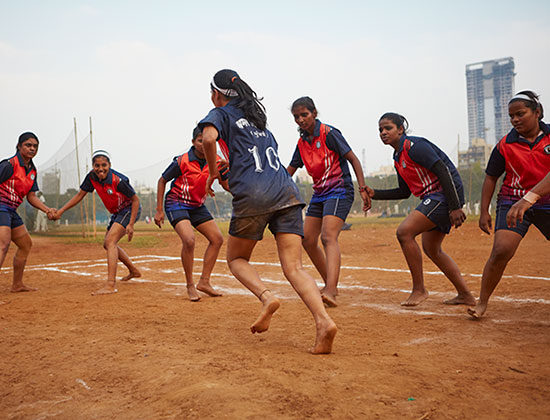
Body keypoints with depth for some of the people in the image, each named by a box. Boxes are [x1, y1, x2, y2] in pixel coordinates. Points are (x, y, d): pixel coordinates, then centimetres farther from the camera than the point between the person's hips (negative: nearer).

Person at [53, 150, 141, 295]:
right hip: (117, 213, 9)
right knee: (107, 245, 18)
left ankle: (111, 285, -32)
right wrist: (61, 211, -6)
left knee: (110, 241, -24)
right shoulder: (92, 177, -10)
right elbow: (80, 195, 2)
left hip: (130, 210, -9)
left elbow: (135, 200, -21)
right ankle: (133, 270, 36)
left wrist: (131, 225, -25)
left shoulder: (118, 180, -29)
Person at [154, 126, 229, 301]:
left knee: (217, 239, 3)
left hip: (197, 206, 6)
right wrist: (159, 211, -10)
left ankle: (204, 282, 14)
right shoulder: (181, 162, -20)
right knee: (189, 240, -26)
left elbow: (226, 184, 2)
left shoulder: (216, 162, -8)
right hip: (176, 203, -6)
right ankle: (190, 285, -8)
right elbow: (162, 181, -9)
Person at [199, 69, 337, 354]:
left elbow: (209, 138, -12)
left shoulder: (221, 113, 11)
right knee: (294, 267, -2)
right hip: (287, 192, 5)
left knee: (236, 258, 15)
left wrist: (213, 171, 3)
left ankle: (266, 297, -11)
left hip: (254, 195, -5)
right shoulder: (257, 116, 30)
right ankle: (323, 321, -23)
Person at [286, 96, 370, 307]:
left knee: (328, 237, -25)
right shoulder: (302, 142, 11)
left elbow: (353, 159, -11)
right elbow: (289, 171, 18)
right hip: (319, 194, 8)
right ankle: (330, 285, 21)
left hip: (339, 191, -8)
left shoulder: (329, 133, -10)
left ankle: (330, 291, -37)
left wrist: (363, 189, -18)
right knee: (307, 240, 7)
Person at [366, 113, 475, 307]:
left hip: (444, 195, -11)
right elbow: (405, 192, 23)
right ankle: (465, 295, 25)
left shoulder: (414, 146, -13)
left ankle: (419, 289, -7)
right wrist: (375, 194, 13)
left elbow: (444, 172, -20)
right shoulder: (398, 157, 15)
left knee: (404, 232, -18)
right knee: (431, 249, 16)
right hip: (433, 198, 11)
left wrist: (454, 207, -25)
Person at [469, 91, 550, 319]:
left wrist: (529, 198, -35)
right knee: (501, 250, -19)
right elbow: (490, 178, 5)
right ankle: (482, 302, -7)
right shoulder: (505, 145, -3)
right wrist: (484, 212, -1)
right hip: (512, 201, -1)